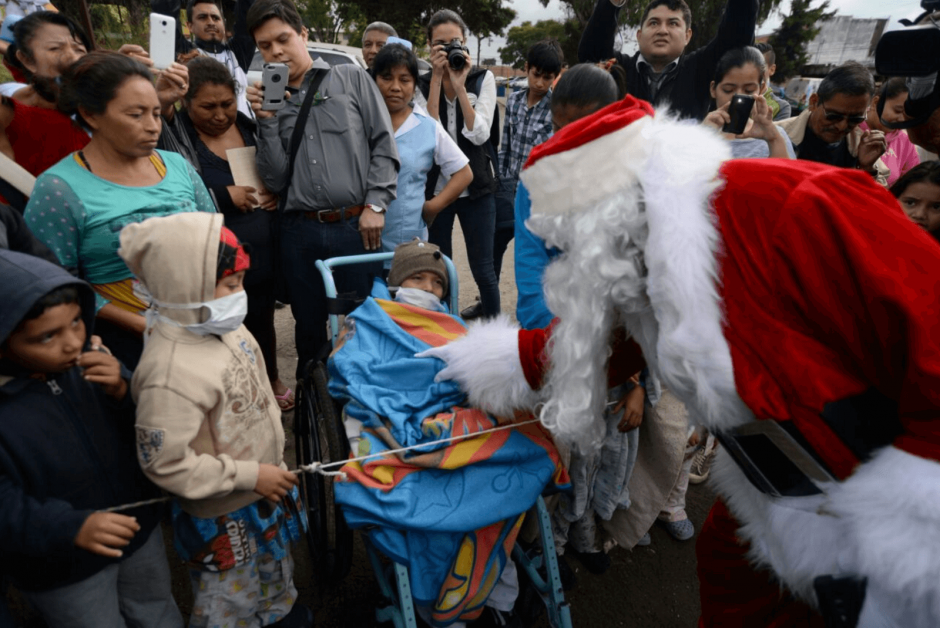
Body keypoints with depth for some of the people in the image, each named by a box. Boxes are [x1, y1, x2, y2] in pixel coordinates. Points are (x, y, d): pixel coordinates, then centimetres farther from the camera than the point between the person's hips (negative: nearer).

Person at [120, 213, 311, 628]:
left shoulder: (226, 328, -9)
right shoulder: (171, 375, -35)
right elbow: (165, 463, -29)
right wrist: (249, 476, -23)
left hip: (265, 485, 8)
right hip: (222, 515, -8)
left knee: (275, 564, 33)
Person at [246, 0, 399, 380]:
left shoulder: (351, 79, 7)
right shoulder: (270, 102, 14)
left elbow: (384, 145, 1)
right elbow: (275, 181, 4)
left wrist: (375, 205, -7)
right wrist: (266, 121, -4)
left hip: (355, 225, -2)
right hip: (299, 233, 3)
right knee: (309, 330, 13)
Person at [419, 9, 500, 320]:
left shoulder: (483, 78, 0)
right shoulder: (421, 83, 1)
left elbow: (480, 134, -13)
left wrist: (460, 85, -20)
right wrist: (437, 78, -17)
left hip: (476, 187, -1)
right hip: (434, 187, 1)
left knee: (483, 269, 3)